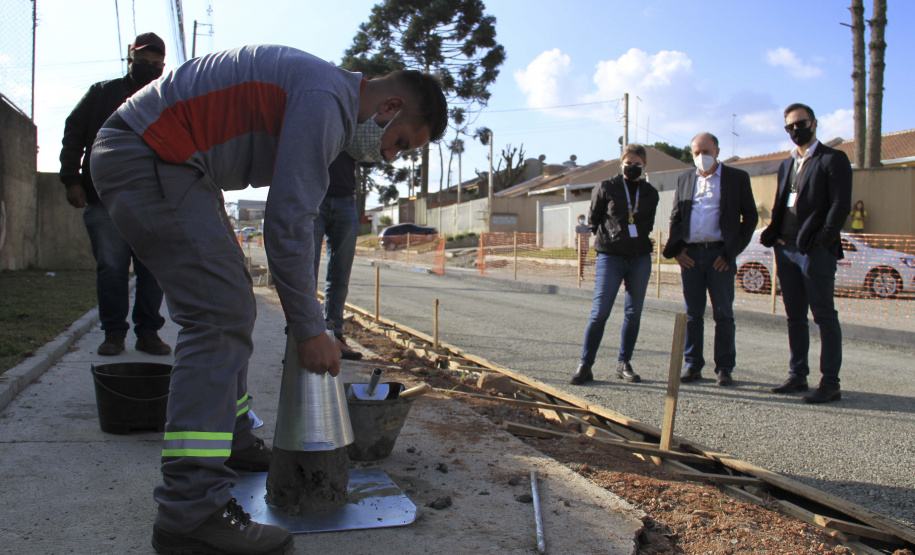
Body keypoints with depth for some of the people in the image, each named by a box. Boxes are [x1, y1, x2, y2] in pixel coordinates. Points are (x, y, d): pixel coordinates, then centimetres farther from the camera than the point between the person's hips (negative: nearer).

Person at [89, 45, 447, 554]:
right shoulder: (327, 100, -18)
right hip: (146, 158, -11)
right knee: (221, 315, -18)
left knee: (230, 302, 16)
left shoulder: (326, 98, 15)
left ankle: (231, 439, 30)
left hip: (172, 167, 11)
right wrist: (310, 330, -13)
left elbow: (295, 217, 20)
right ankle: (192, 510, -19)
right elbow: (288, 223, -22)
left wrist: (307, 316, 21)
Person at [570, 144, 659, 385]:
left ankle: (624, 363, 19)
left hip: (640, 259, 4)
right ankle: (585, 366, -2)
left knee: (633, 313, 7)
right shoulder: (606, 188, 1)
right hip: (610, 257, -3)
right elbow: (593, 220, 9)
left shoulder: (650, 193, 9)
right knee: (599, 313, -8)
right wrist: (608, 238, 5)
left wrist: (638, 241, 10)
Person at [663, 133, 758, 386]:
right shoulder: (684, 179, 14)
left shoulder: (737, 178, 5)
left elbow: (750, 217, 4)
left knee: (723, 314, 2)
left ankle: (725, 368, 9)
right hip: (690, 255, 3)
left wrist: (732, 251, -4)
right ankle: (692, 365, 14)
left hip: (720, 255, -3)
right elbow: (675, 217, 18)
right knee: (693, 314, 6)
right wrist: (676, 249, 3)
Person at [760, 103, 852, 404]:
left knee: (824, 316, -3)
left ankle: (830, 382, 1)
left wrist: (821, 241, -16)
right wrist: (774, 238, 7)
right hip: (787, 250, 7)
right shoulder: (786, 165, 20)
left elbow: (841, 206, -9)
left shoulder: (833, 159, -1)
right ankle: (798, 375, 18)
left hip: (816, 251, -7)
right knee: (795, 316, 10)